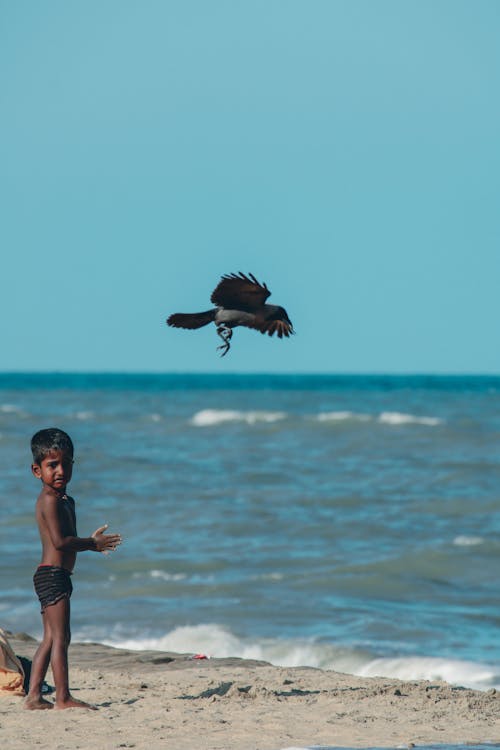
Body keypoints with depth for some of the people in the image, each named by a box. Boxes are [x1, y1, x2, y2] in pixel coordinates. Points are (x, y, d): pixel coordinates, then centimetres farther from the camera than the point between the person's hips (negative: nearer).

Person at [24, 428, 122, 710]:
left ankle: (34, 695, 12)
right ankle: (63, 698, -11)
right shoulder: (50, 500, -14)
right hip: (53, 575, -11)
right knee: (61, 637, -10)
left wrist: (91, 542, 8)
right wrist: (93, 543, -13)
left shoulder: (66, 501, 18)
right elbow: (60, 541, -21)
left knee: (50, 639, 11)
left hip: (51, 578, 11)